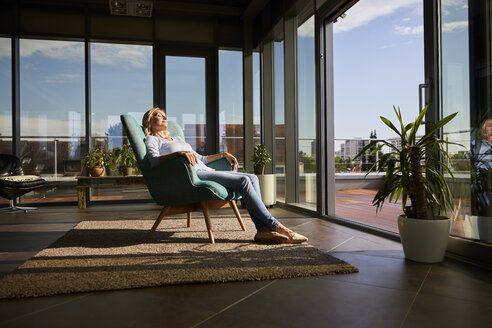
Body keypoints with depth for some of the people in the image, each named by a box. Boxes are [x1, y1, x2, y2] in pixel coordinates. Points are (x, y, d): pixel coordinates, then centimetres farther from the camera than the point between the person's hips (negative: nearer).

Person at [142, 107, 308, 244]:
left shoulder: (178, 139, 35)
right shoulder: (151, 140, 12)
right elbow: (154, 161, -11)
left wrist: (223, 154, 24)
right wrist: (179, 152, -28)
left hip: (204, 171, 8)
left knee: (252, 178, -13)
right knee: (243, 181, -24)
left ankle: (263, 229, -24)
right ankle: (277, 227, -22)